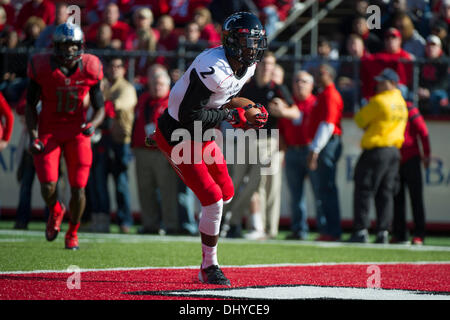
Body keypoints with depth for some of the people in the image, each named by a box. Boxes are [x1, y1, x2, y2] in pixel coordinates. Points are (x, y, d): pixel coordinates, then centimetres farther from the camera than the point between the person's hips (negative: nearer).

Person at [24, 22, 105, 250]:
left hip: (77, 131, 1)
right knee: (48, 186, -14)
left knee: (78, 188, -6)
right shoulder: (43, 68, -10)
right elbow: (30, 106, 1)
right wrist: (33, 136, -10)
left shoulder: (89, 69, -7)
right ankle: (55, 212, 23)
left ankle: (72, 233, 20)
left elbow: (99, 108, 4)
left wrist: (92, 125, -18)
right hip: (49, 130, -1)